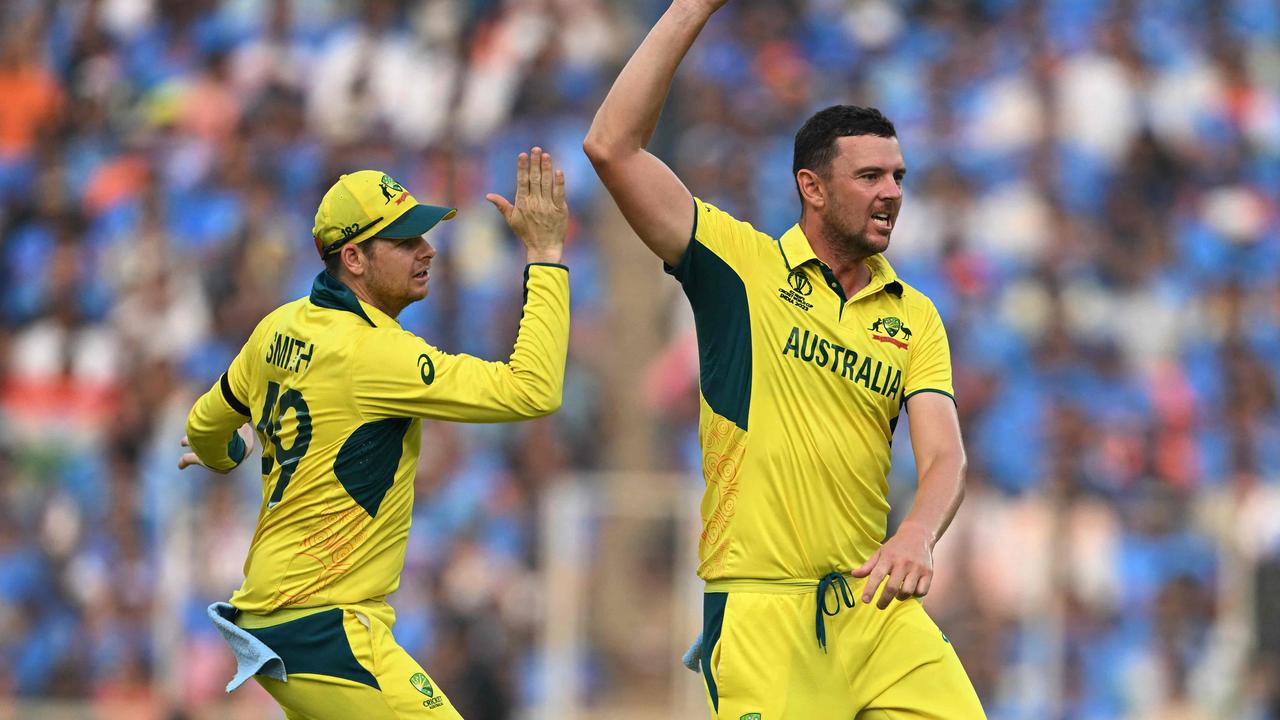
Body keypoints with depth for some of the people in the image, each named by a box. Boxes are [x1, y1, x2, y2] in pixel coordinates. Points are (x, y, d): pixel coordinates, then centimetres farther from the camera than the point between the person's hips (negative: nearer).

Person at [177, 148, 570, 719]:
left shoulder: (281, 329, 7)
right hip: (323, 628, -10)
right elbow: (533, 391, -25)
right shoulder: (371, 352, -19)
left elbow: (206, 426, 25)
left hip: (266, 604, 10)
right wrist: (545, 254, -20)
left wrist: (223, 456, 49)